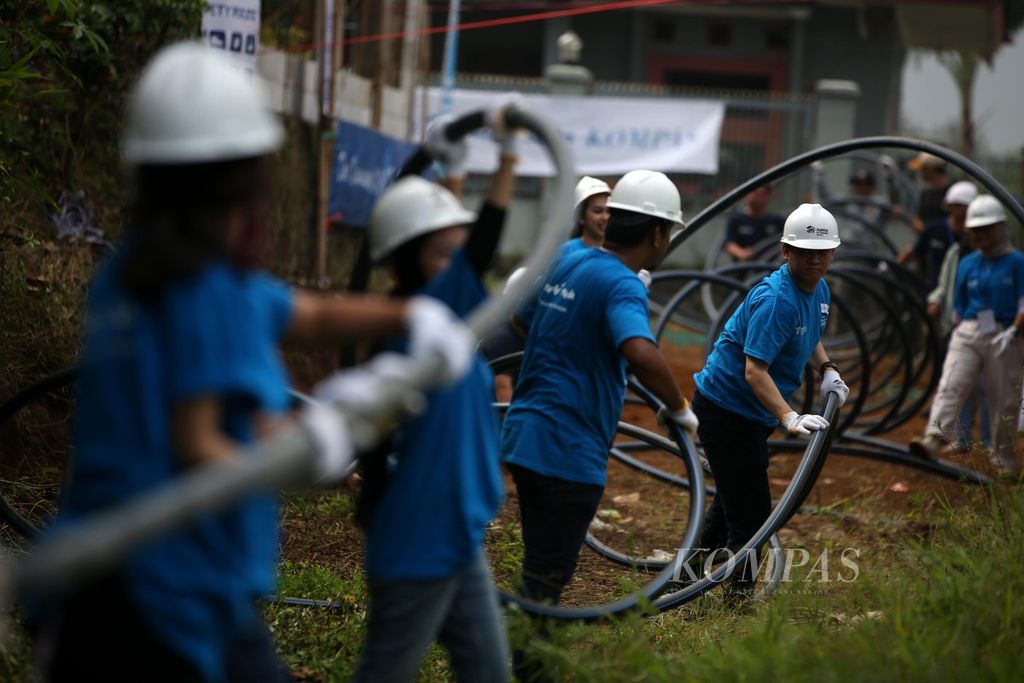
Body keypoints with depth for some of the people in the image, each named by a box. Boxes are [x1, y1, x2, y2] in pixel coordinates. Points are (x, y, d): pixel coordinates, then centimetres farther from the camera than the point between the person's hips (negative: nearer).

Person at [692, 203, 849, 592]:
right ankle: (740, 592, 2)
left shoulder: (819, 290, 4)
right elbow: (754, 370, -33)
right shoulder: (775, 299, -27)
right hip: (725, 409, -11)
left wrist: (827, 369, 5)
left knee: (733, 502, 24)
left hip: (753, 414, 11)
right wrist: (789, 418, -43)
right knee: (751, 512, -8)